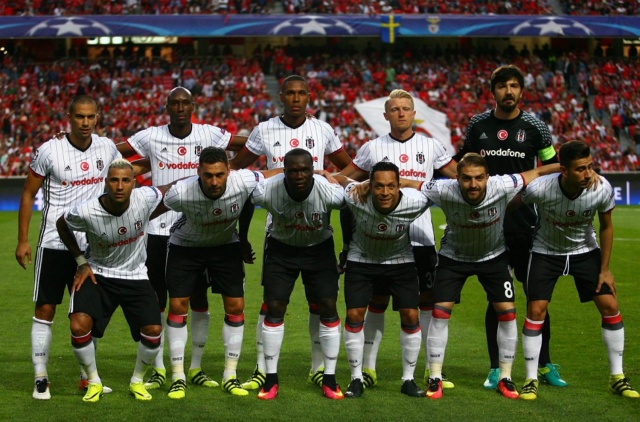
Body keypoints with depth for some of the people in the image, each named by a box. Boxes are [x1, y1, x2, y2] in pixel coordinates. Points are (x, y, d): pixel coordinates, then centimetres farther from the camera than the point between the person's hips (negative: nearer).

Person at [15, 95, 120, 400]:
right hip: (53, 243, -3)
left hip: (91, 245, 4)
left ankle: (87, 377, 17)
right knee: (45, 309, -2)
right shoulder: (50, 151, -10)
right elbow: (28, 195, -4)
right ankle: (40, 378, 5)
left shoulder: (107, 148, 1)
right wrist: (23, 240, -6)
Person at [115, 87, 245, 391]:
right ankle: (159, 369, 12)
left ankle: (196, 368, 16)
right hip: (160, 227, 0)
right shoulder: (151, 136, 0)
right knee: (157, 299, 3)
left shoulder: (208, 135, 0)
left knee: (199, 299, 5)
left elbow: (249, 144, 8)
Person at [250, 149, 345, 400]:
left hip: (320, 249, 0)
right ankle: (271, 379, 5)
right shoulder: (266, 191, -29)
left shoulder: (330, 193, -30)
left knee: (328, 309, -6)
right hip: (281, 249, 0)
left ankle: (329, 379, 6)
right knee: (274, 309, -6)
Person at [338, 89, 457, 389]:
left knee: (429, 299, 1)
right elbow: (344, 179, 12)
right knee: (377, 301, 4)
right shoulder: (373, 148, 4)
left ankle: (433, 368, 8)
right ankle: (368, 367, 11)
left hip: (421, 236, 1)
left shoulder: (431, 146, 6)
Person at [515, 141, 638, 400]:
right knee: (536, 310, -11)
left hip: (585, 250, 2)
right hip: (546, 251, -2)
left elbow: (606, 227, -7)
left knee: (610, 306, -4)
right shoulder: (540, 189, -33)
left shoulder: (602, 189, -26)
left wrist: (604, 269, -3)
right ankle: (531, 380, 3)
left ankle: (617, 377, 9)